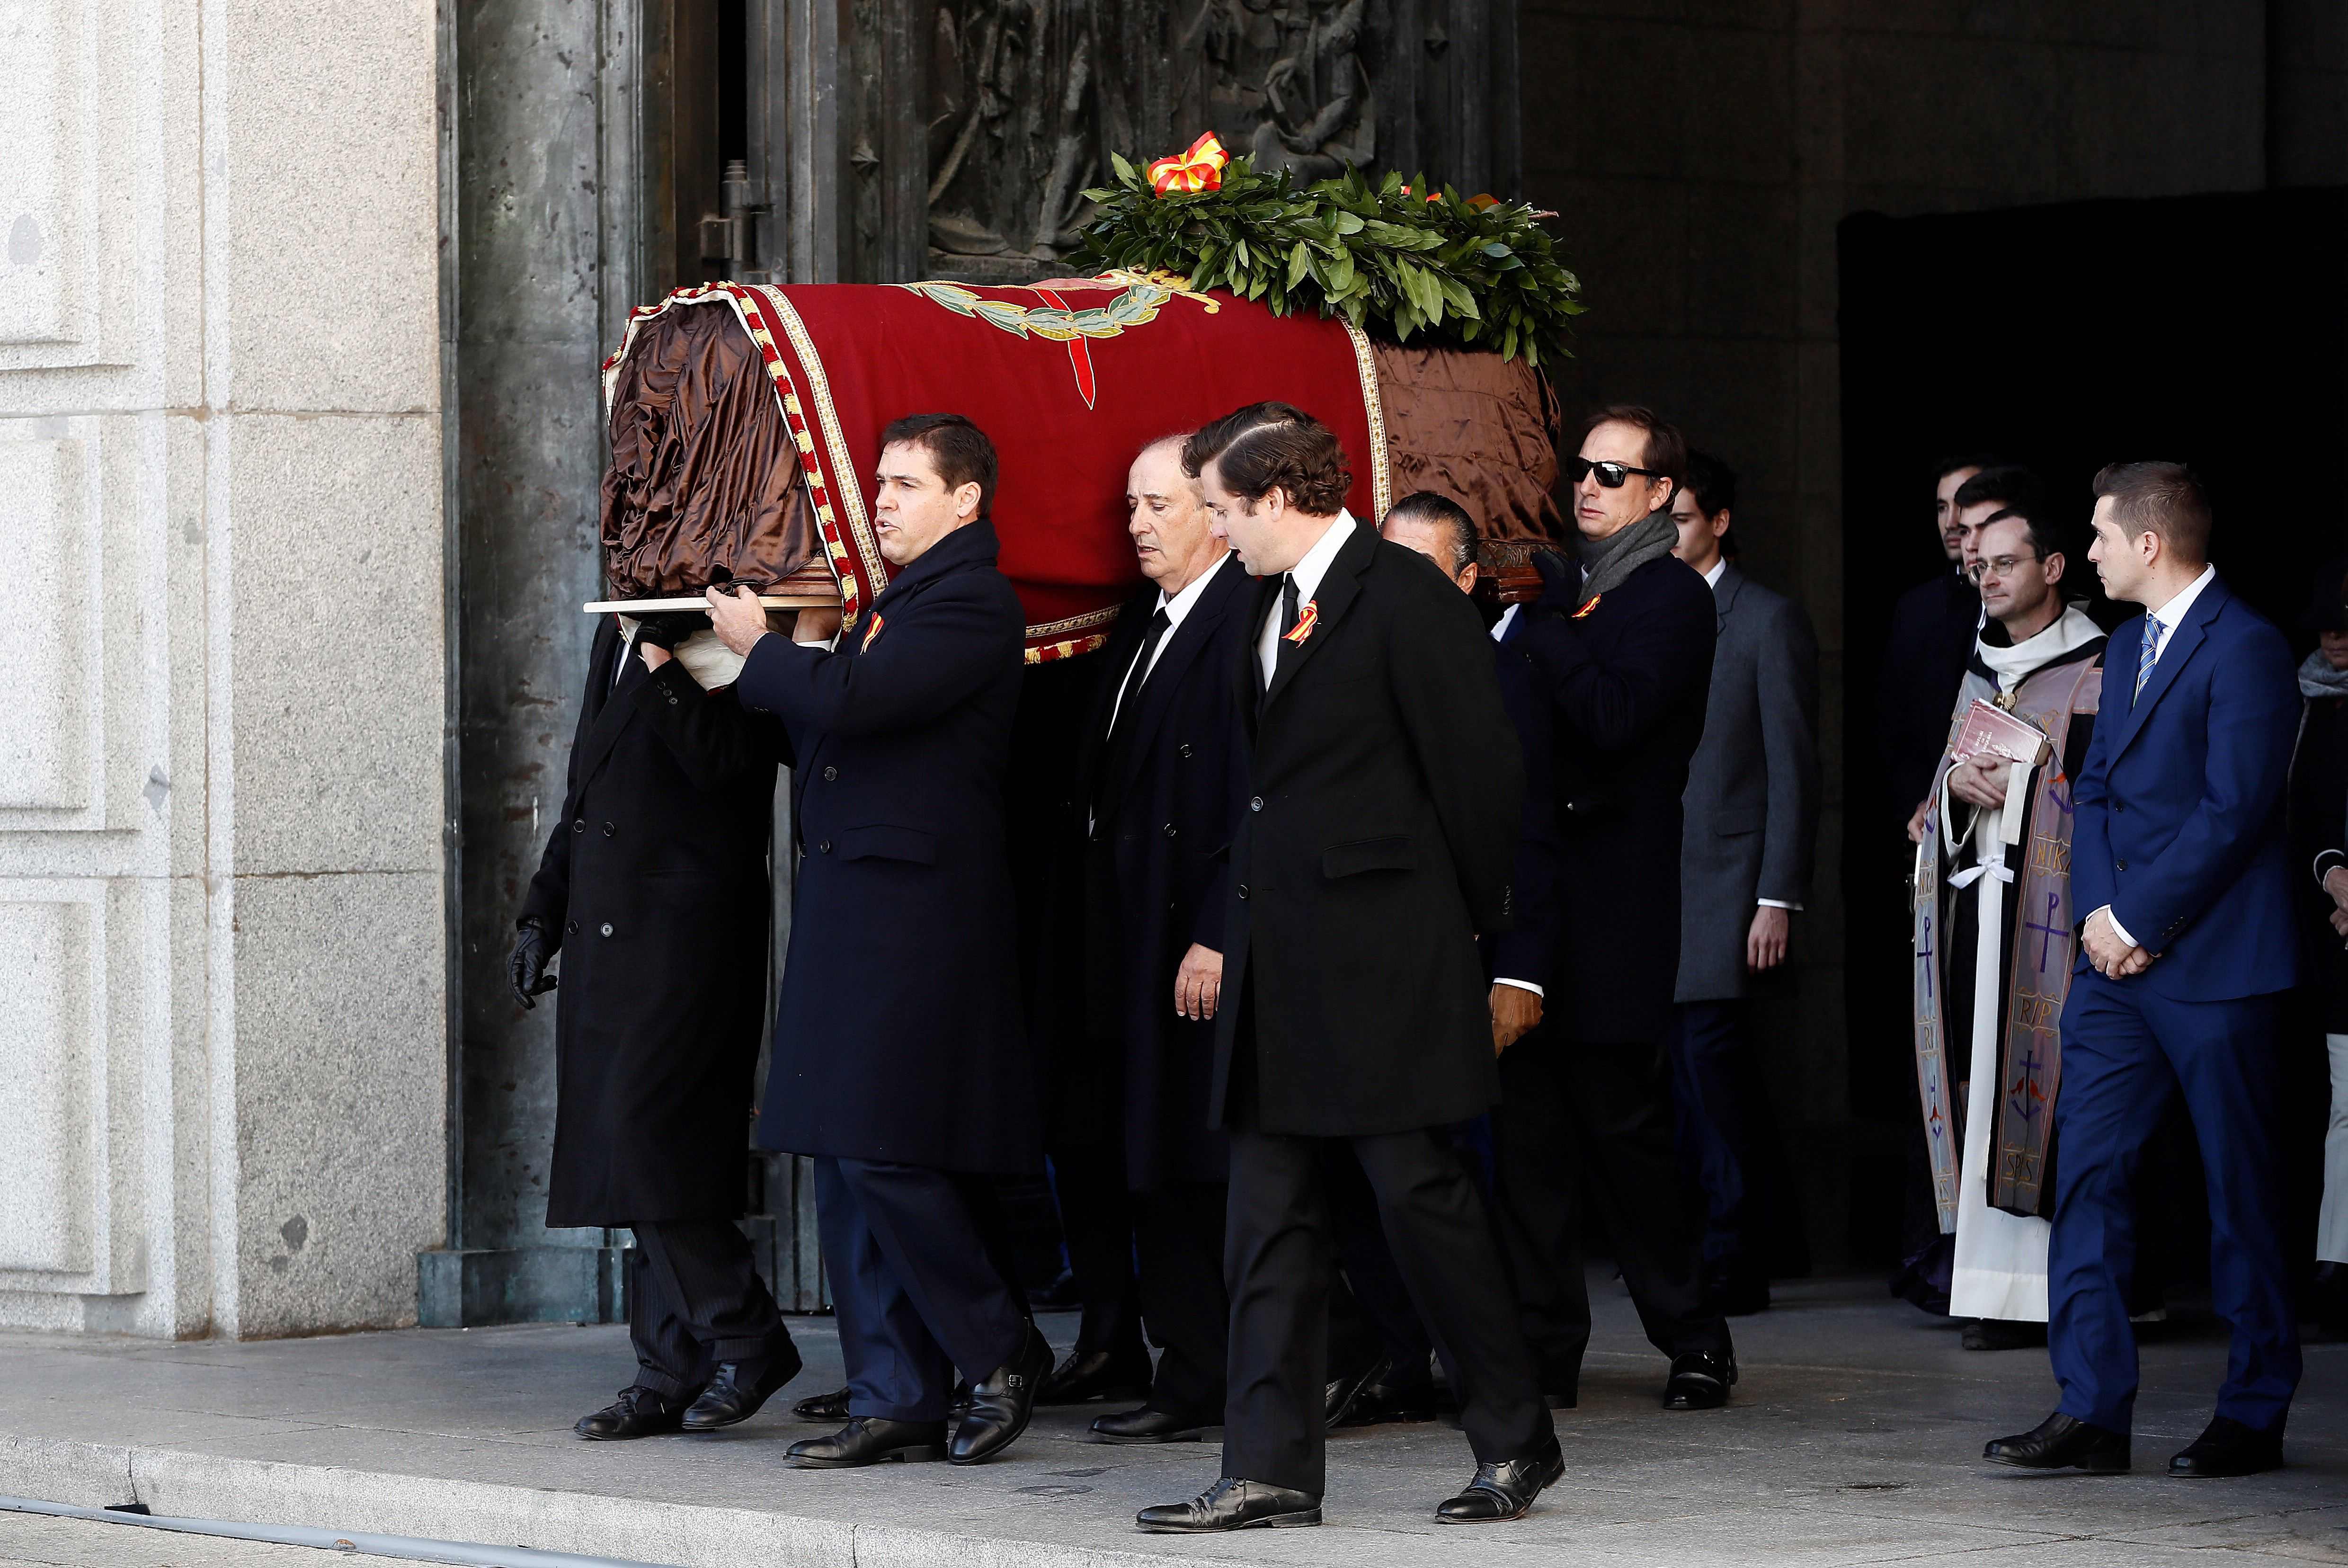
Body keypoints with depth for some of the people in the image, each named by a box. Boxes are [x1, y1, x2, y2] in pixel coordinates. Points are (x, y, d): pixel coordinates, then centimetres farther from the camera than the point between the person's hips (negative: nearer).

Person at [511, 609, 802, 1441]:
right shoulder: (621, 633, 18)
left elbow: (722, 757, -24)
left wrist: (656, 656, -25)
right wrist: (541, 913, 22)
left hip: (686, 933, -8)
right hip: (604, 933, 9)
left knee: (641, 1137, -14)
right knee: (647, 1154, 7)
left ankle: (745, 1340, -3)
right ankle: (673, 1376, 9)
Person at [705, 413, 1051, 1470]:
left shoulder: (970, 602, -10)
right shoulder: (899, 601, 20)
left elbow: (852, 701, -21)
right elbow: (831, 728, 20)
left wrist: (760, 649, -5)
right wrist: (809, 647, 6)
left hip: (914, 914, -10)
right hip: (851, 910, 10)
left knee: (882, 1152, -12)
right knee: (850, 1164, 7)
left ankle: (1001, 1354, 2)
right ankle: (896, 1403, 9)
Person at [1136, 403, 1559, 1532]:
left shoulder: (1407, 599, -12)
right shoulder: (1271, 602, 15)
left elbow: (1479, 771, -11)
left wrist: (1468, 922, -3)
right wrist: (1241, 924, 13)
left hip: (1383, 959, -9)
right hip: (1279, 953, 9)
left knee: (1419, 1191, -5)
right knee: (1269, 1216, 5)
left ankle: (1515, 1441, 7)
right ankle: (1272, 1469, 7)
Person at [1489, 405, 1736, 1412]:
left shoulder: (1673, 598, -4)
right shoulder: (1560, 586, 18)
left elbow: (1615, 715, -19)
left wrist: (1540, 633, -12)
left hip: (1610, 903, -7)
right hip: (1534, 894, 7)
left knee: (1620, 1122, -2)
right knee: (1529, 1128, 4)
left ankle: (1693, 1339, 10)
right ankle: (1544, 1347, 8)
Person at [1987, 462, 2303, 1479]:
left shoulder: (2245, 649, -11)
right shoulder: (2127, 646, 16)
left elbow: (2231, 812, -17)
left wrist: (2138, 920, -14)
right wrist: (2097, 913, 0)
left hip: (2213, 965, -8)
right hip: (2118, 955, 8)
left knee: (2240, 1193, 2)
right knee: (2088, 1172, 0)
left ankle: (2254, 1414, 10)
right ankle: (2092, 1411, 1)